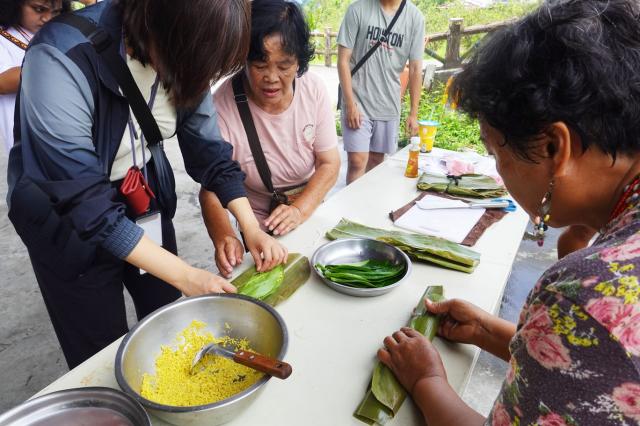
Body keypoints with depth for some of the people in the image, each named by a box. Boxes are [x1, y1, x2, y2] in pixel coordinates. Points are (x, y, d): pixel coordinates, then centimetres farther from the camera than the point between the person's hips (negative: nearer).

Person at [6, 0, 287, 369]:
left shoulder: (185, 53, -15)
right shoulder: (59, 62, -32)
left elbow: (210, 149, -5)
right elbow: (88, 207, -31)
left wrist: (252, 228, -13)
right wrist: (185, 276, -29)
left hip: (146, 198, 5)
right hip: (67, 219, -4)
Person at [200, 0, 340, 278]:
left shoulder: (313, 89, -13)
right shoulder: (223, 106, -23)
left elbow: (329, 164, -8)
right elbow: (212, 190, -22)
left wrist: (300, 209, -26)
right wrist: (224, 237, -43)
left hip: (311, 210, 3)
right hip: (259, 231, -3)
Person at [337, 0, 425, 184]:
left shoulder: (415, 17, 0)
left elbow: (415, 68, 3)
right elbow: (343, 60, -6)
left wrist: (414, 113, 2)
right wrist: (350, 103, -12)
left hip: (389, 104, 3)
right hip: (358, 100, -3)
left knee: (377, 159, 11)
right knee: (357, 161, -9)